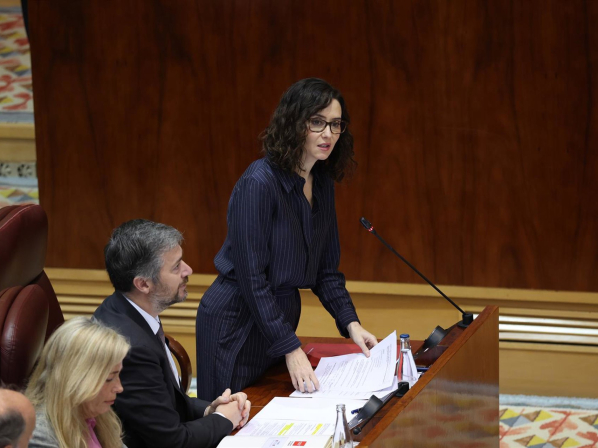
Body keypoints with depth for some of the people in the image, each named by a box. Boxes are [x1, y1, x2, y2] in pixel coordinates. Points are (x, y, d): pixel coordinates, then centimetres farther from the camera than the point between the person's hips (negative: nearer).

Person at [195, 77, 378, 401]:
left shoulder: (322, 183, 3)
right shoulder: (259, 183, -22)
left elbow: (326, 268, 11)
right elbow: (251, 276, -23)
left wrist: (350, 322, -3)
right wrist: (291, 349, -25)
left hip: (281, 315, 8)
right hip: (237, 321, -8)